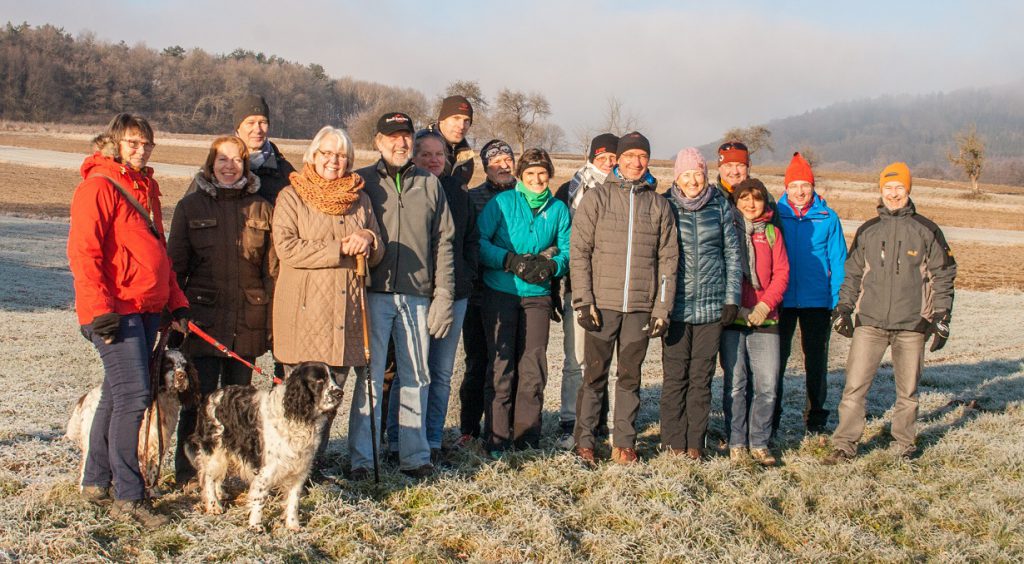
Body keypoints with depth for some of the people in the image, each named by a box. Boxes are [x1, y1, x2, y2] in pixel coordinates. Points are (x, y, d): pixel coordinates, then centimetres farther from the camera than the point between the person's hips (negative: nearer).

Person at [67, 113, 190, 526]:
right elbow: (83, 253, -14)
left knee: (117, 395, 14)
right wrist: (100, 309, -20)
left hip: (148, 309, 9)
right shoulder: (98, 186, -8)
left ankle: (96, 481, 25)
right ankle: (128, 496, -7)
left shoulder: (147, 188, 18)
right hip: (115, 310, -8)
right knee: (133, 395, -12)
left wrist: (176, 302, 17)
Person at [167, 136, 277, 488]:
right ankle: (188, 473, 10)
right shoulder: (191, 206, 6)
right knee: (200, 398, -3)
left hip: (248, 320, 2)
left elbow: (272, 266, 9)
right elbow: (175, 264, 5)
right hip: (203, 318, -2)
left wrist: (272, 315, 4)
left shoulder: (261, 209, 9)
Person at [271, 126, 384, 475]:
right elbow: (286, 247, -11)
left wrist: (367, 240, -7)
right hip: (304, 310, -4)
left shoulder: (359, 199, 17)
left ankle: (316, 459, 20)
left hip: (345, 307, 4)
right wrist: (341, 248, -13)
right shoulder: (291, 197, 4)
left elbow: (377, 255, 17)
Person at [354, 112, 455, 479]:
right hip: (374, 294, -2)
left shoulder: (430, 184, 11)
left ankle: (414, 455, 16)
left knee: (416, 378, 7)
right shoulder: (362, 182, 6)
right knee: (369, 376, -1)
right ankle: (361, 458, 7)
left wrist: (443, 295, 2)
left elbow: (443, 242, 9)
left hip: (417, 296, 2)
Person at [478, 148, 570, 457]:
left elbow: (566, 252, 10)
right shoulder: (502, 202, 0)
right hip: (501, 292, -3)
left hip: (537, 295, 3)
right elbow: (479, 242, -6)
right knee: (501, 365, -1)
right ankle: (498, 438, 6)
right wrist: (513, 261, -17)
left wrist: (549, 266, -11)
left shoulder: (558, 209, 9)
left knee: (533, 368, 3)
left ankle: (527, 436, 14)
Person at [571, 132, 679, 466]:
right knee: (595, 374, 2)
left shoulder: (658, 204, 9)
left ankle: (624, 442, 16)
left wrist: (662, 307, 2)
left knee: (630, 376, 9)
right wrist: (583, 300, -9)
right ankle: (585, 441, 11)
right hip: (602, 303, -2)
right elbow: (579, 252, -1)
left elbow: (668, 259, 8)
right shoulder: (597, 198, 2)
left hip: (641, 307, 2)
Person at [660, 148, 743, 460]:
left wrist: (732, 298, 3)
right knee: (675, 376, 1)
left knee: (702, 377, 6)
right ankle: (674, 442, 11)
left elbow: (732, 253, 9)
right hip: (676, 305, -1)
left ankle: (695, 442, 14)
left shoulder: (720, 206, 5)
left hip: (711, 305, 2)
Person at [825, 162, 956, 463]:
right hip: (869, 322, 1)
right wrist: (844, 306, 6)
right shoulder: (867, 231, 11)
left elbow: (943, 276, 4)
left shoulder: (927, 231, 3)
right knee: (854, 385, -4)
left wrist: (942, 318, -1)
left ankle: (905, 443, 24)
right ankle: (845, 444, 3)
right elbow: (853, 273, 17)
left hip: (912, 324, -1)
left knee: (908, 389, 8)